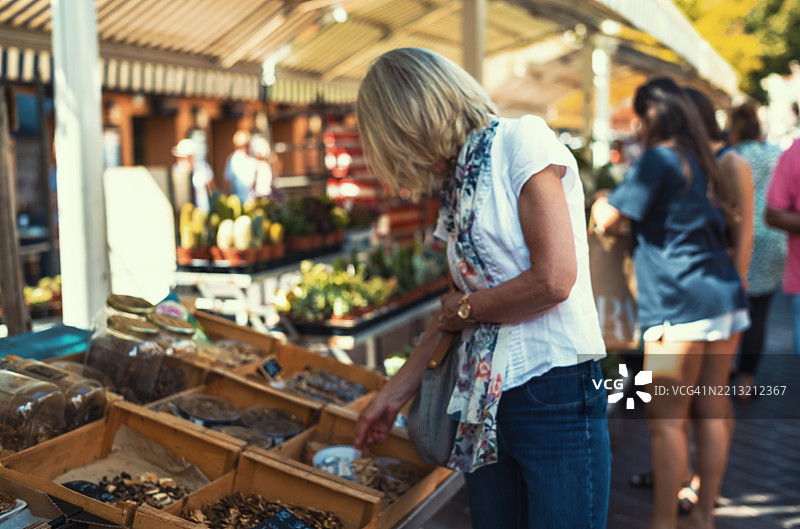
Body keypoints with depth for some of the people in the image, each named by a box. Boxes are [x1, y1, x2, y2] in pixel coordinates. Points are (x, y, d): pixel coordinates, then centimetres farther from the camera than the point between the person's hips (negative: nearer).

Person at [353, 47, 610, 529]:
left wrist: (465, 307, -2)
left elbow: (554, 280, -17)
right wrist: (397, 391, 20)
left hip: (555, 393, -7)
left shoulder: (523, 141, -8)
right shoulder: (458, 183, 16)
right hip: (485, 400, 7)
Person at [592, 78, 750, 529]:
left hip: (680, 304, -8)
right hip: (727, 297, 8)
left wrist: (599, 204, 11)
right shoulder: (703, 162, 16)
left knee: (667, 420, -2)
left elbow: (607, 220, -12)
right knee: (711, 408, 13)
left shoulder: (659, 159, -8)